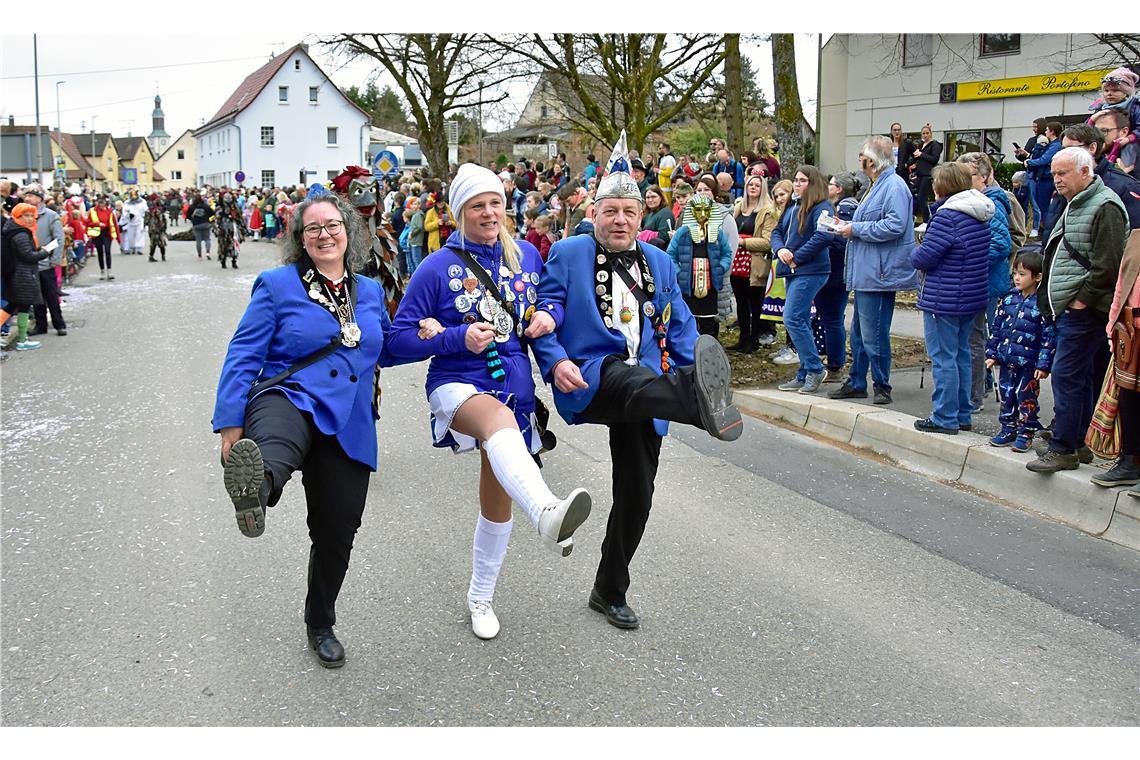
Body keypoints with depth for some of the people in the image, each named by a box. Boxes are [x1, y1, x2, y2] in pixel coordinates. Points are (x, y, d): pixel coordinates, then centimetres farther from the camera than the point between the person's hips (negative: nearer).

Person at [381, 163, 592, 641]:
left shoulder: (526, 255, 3)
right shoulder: (438, 268, -8)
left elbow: (554, 298, 20)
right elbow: (401, 338, -8)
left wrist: (549, 316, -4)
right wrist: (459, 338, -22)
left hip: (514, 386, 5)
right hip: (457, 384, -5)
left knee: (498, 499, 14)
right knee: (500, 420, -42)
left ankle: (481, 597, 36)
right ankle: (547, 515, -68)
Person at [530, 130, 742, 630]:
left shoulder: (659, 264, 15)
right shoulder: (567, 254, 3)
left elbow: (680, 328, 15)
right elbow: (545, 316, -2)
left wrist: (694, 376, 1)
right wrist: (556, 361, -21)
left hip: (644, 387, 5)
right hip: (590, 376, -5)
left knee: (636, 494, 7)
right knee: (632, 381, -40)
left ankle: (610, 592, 24)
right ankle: (701, 406, -75)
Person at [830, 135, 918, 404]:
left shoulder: (894, 186, -14)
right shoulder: (877, 186, 19)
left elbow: (894, 226, -25)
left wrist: (856, 229, -17)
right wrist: (846, 228, 12)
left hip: (879, 275, -11)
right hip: (866, 273, 11)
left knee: (873, 334, -5)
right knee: (859, 332, 16)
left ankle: (882, 386, 6)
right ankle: (856, 383, 25)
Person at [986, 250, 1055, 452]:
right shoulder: (1009, 299, 6)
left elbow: (1049, 337, -10)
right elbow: (996, 328, 12)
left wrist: (1044, 364, -12)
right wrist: (992, 353, 10)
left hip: (1028, 363, -5)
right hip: (1006, 360, 5)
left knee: (1026, 398, 3)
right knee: (1006, 396, 13)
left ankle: (1025, 433, 14)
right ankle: (1008, 430, 25)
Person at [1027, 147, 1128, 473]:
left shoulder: (1105, 207, -13)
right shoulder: (1075, 205, 19)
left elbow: (1107, 265, -20)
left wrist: (1082, 299, -17)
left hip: (1084, 311, -10)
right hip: (1070, 310, 10)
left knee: (1067, 376, -10)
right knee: (1084, 378, 13)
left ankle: (1063, 450, -5)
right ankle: (1079, 442, 20)